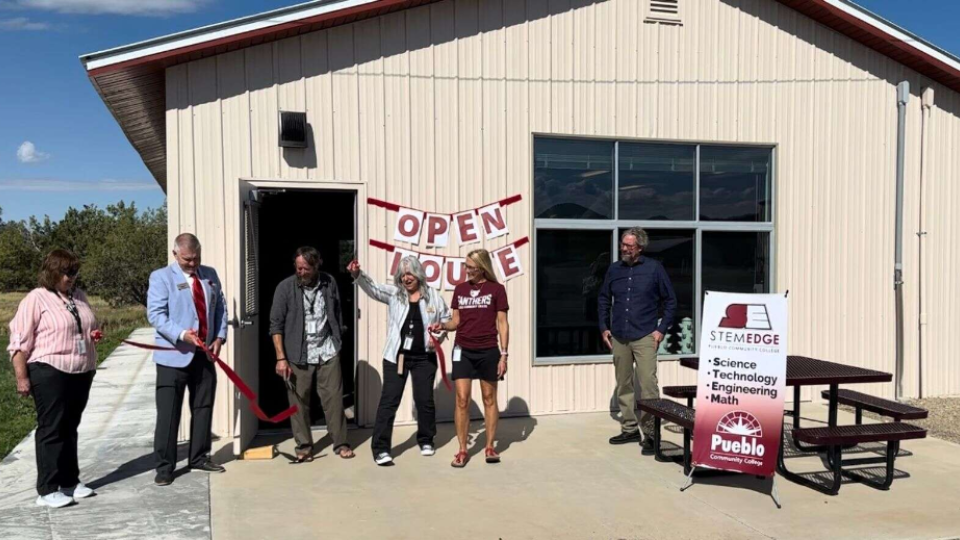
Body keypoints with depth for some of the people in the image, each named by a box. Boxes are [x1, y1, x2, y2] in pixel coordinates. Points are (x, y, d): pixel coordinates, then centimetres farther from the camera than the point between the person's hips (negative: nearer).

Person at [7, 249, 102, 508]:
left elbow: (91, 328, 27)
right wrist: (21, 377, -15)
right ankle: (47, 490, 5)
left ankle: (70, 481, 22)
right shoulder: (36, 299, -8)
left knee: (69, 428, 14)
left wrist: (95, 334, 4)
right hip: (50, 373, -6)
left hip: (81, 373, 7)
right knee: (51, 429, -2)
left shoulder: (78, 295, 13)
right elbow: (19, 341, -11)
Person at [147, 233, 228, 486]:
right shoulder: (161, 277, -4)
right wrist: (182, 334, -25)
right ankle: (164, 467, 6)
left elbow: (220, 308, 13)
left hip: (204, 355, 5)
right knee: (168, 412, -2)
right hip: (174, 356, -5)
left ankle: (199, 458, 25)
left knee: (203, 408, 12)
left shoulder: (210, 275, 12)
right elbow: (155, 314, -12)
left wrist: (219, 337, -1)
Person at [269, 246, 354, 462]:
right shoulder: (285, 287, -8)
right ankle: (304, 446, 19)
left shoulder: (329, 283, 0)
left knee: (334, 398, 3)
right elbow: (276, 325, -7)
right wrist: (281, 358, -11)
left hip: (327, 352, 2)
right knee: (299, 402, 4)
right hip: (298, 355, -2)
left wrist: (338, 343, 10)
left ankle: (340, 443, 13)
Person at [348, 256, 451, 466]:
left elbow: (447, 320, 12)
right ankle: (381, 448, 2)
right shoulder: (394, 293, 1)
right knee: (389, 400, -2)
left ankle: (426, 440, 30)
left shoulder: (434, 296, 2)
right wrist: (357, 274, -33)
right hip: (397, 355, -1)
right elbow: (372, 288, -15)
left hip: (424, 356, 1)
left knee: (424, 399, 10)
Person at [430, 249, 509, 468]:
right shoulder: (460, 289, 7)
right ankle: (462, 450, 8)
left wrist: (503, 354, -7)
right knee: (462, 400, -1)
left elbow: (502, 323, -2)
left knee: (489, 399, 9)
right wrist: (442, 325, -11)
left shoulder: (496, 289, -2)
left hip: (488, 351, -2)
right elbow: (456, 321, 11)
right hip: (463, 350, 2)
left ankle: (490, 447, 20)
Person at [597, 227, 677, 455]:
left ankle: (650, 434, -4)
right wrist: (604, 328, 10)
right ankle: (629, 429, 23)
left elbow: (670, 301, 3)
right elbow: (603, 300, 18)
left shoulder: (654, 269, -3)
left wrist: (661, 329, -4)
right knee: (623, 386, 11)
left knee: (648, 386, -11)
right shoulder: (614, 270, 7)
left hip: (644, 337, -4)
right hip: (618, 338, 4)